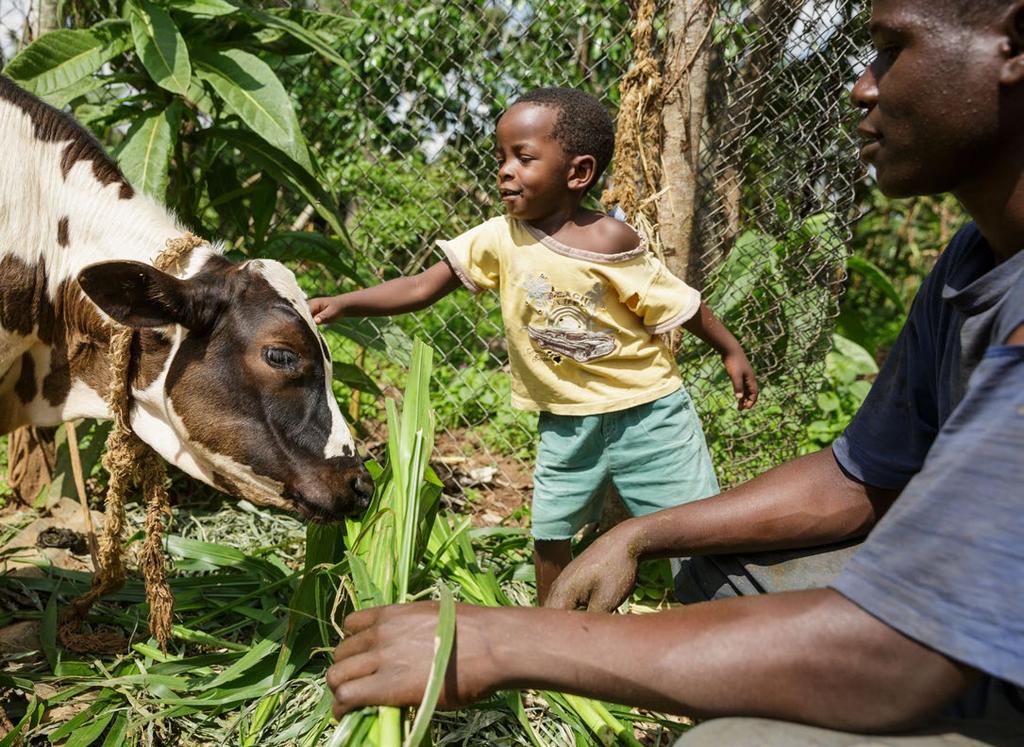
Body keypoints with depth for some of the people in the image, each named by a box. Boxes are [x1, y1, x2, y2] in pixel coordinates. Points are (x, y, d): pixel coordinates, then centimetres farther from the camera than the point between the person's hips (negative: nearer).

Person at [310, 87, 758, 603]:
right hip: (564, 420, 4)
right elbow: (420, 289, -7)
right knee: (550, 533, 10)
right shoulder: (498, 240, -8)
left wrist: (731, 351, 3)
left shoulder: (610, 242, -19)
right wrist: (341, 303, -17)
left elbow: (678, 304, -7)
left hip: (646, 410, -3)